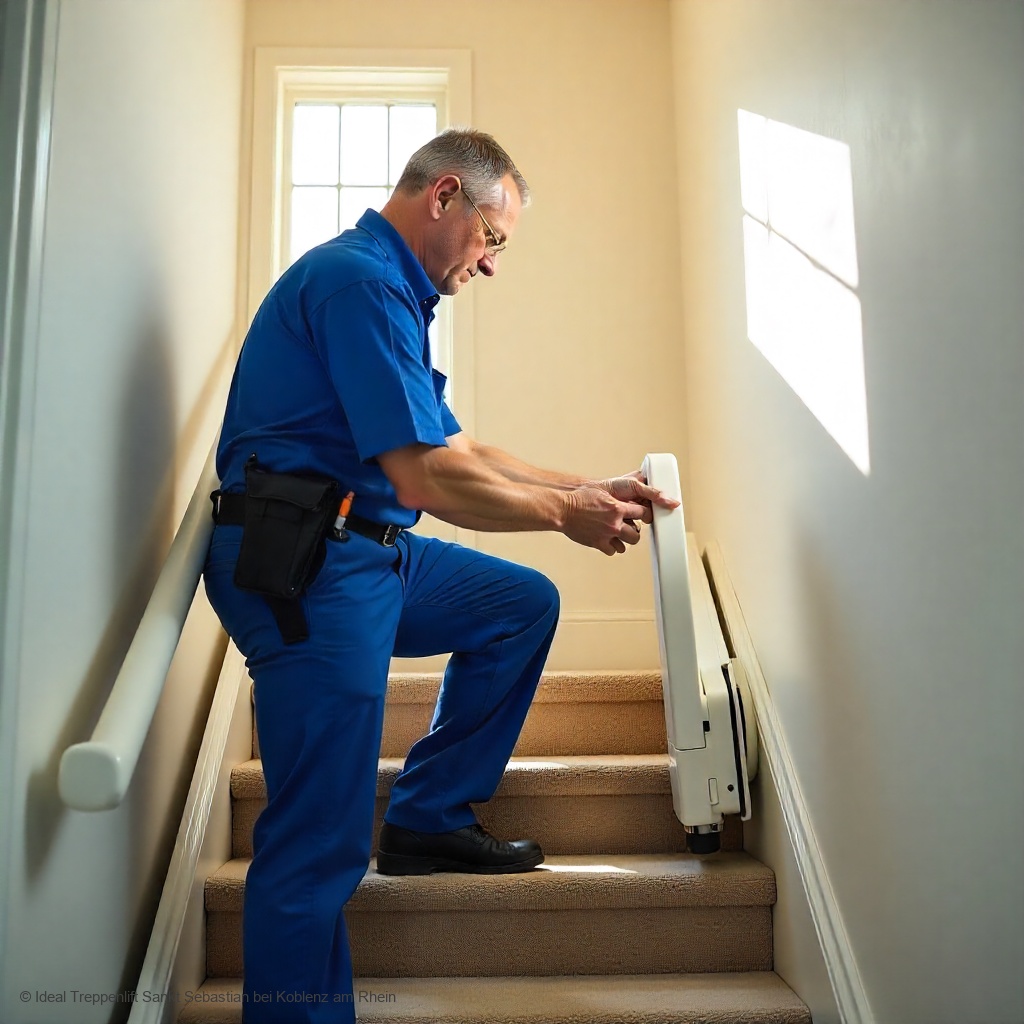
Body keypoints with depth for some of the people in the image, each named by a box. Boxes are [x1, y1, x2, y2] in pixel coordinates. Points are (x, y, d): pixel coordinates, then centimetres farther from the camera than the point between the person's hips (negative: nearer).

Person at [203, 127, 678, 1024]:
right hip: (302, 565, -10)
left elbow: (457, 450, 20)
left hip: (364, 553, 10)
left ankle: (429, 817, 18)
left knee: (525, 604, 15)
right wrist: (565, 513, -8)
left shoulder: (392, 289, 19)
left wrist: (591, 489, 16)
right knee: (320, 845, -7)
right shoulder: (361, 281, -15)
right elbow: (424, 479, -22)